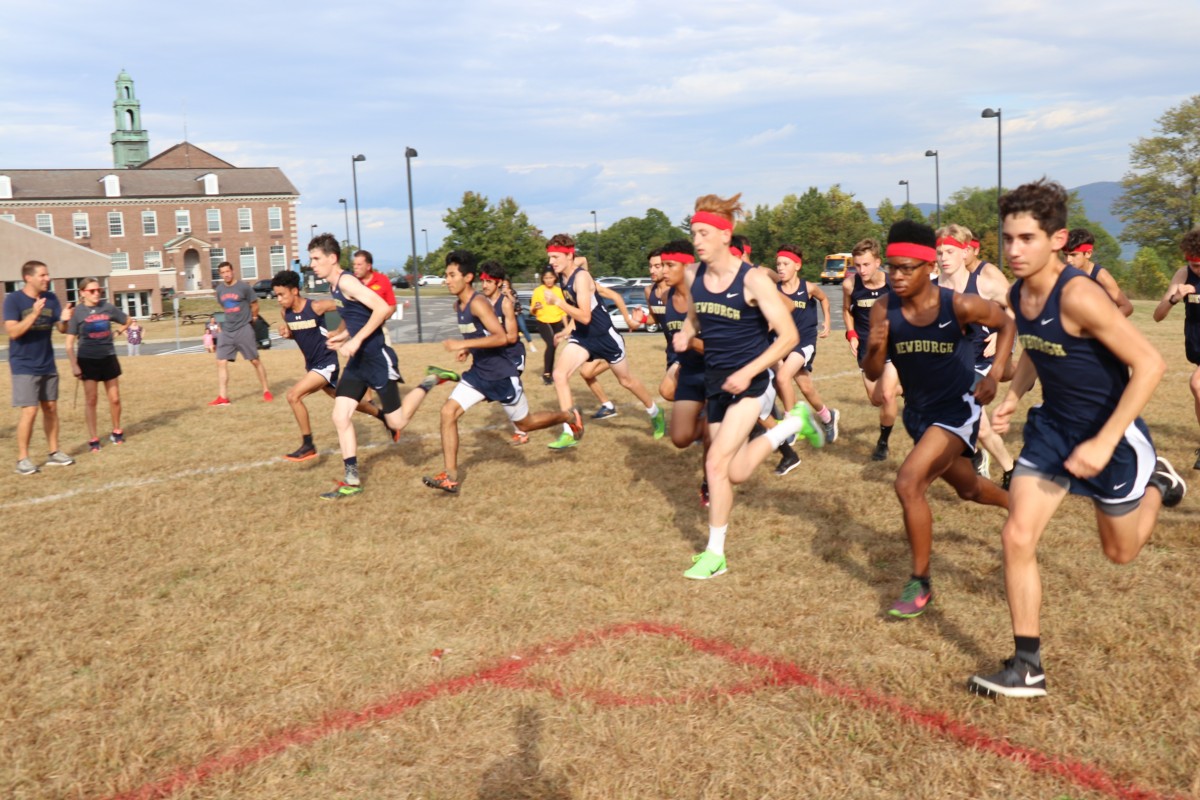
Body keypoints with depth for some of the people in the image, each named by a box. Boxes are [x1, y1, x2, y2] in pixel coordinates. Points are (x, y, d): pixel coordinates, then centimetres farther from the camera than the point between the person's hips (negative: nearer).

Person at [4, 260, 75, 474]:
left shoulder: (51, 298, 1)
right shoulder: (13, 299, -13)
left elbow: (61, 329, 2)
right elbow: (13, 331, -21)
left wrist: (64, 319, -20)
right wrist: (34, 314, -31)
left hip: (47, 365, 6)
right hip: (24, 366, -6)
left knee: (51, 408, 11)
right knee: (30, 410, -9)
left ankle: (54, 453, 21)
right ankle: (22, 459, 1)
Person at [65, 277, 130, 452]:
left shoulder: (107, 307, -1)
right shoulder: (77, 312, -9)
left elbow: (127, 321, 17)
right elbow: (70, 342, -9)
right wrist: (74, 365, -15)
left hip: (108, 358, 3)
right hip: (88, 360, -3)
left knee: (115, 399, 9)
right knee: (90, 400, 1)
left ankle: (117, 431, 29)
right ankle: (93, 439, 9)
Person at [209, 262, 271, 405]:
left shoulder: (243, 287, -9)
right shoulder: (220, 289, 7)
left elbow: (254, 305, 0)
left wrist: (252, 318, 7)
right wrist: (218, 319, 15)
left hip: (244, 329, -5)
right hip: (227, 330, 5)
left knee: (255, 360, 1)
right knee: (221, 362, -2)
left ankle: (266, 391, 15)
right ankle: (223, 397, 1)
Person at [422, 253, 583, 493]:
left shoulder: (478, 303, -22)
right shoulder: (458, 305, 6)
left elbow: (503, 337, -32)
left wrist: (463, 344, -34)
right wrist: (468, 349, 4)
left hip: (501, 374, -8)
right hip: (478, 373, 8)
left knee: (525, 423, 9)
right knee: (448, 412, -7)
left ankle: (569, 416, 35)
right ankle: (451, 477, -5)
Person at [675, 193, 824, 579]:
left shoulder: (753, 279, -18)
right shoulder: (693, 275, -1)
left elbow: (789, 336, -16)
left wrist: (748, 372, -24)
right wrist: (685, 334, -5)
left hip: (748, 383, -7)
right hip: (715, 380, 7)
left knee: (716, 464, -16)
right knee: (735, 473, 13)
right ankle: (793, 423, 34)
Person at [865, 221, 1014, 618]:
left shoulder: (959, 305, -22)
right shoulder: (884, 309, -14)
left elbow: (1006, 324, -3)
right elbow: (873, 374, -9)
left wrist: (994, 376, -15)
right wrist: (875, 347, -31)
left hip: (958, 410, -5)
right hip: (918, 413, 6)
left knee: (908, 484, -23)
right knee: (968, 487, 26)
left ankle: (920, 584, -6)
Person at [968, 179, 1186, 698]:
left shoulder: (1078, 296, -29)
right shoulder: (1017, 295, -6)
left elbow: (1150, 363, -27)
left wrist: (1104, 443, -30)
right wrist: (1013, 397, -3)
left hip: (1111, 435, -5)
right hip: (1052, 428, 6)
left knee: (1119, 552, 15)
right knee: (1017, 538, -8)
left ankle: (1157, 482, 47)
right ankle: (1028, 669, 3)